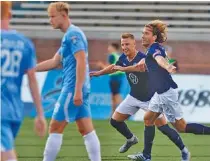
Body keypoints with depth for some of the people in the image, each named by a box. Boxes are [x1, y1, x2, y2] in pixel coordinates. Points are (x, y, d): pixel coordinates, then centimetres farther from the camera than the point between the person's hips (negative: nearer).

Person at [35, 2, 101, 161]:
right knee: (87, 130, 5)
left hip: (72, 89, -10)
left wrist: (77, 90, -25)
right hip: (77, 90, 10)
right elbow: (54, 62, 23)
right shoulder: (69, 35, 19)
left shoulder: (73, 34, -12)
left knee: (55, 128, -3)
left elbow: (81, 62, -21)